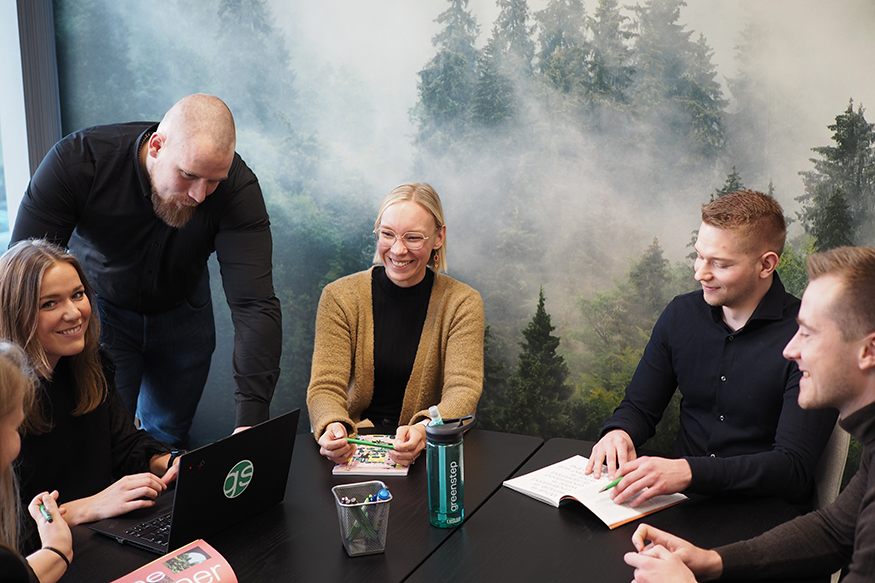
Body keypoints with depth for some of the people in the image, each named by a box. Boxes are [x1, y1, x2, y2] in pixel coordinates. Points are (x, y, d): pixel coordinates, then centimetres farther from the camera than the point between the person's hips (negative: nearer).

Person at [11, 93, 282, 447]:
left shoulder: (238, 187, -31)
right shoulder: (76, 161, -31)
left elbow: (255, 304, -36)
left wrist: (251, 417, -46)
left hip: (181, 311, 1)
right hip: (99, 310, -1)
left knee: (168, 436, 12)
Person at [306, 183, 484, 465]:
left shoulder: (462, 303, 0)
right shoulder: (340, 297, 1)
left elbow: (463, 390, -10)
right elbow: (326, 386, -5)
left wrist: (423, 430, -32)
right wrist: (333, 427, -29)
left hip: (429, 452, -1)